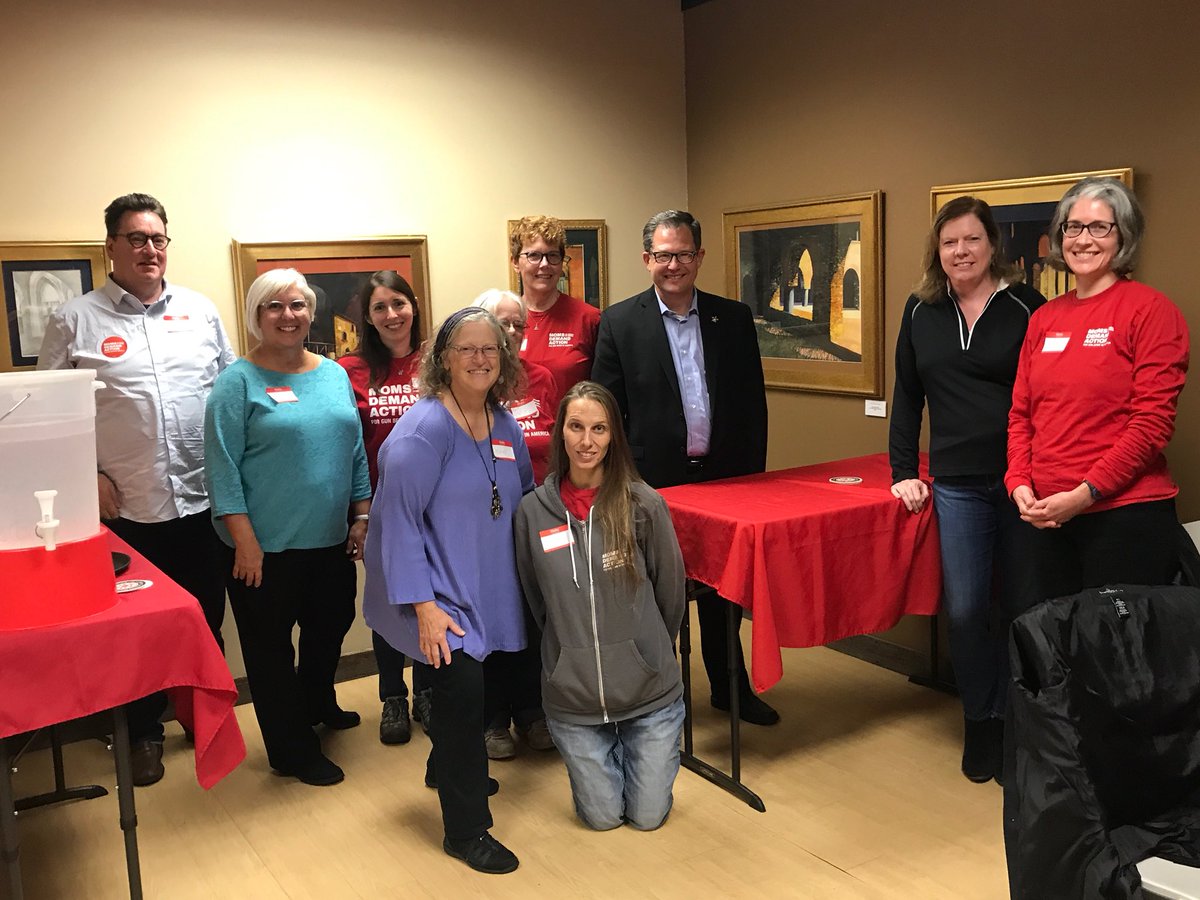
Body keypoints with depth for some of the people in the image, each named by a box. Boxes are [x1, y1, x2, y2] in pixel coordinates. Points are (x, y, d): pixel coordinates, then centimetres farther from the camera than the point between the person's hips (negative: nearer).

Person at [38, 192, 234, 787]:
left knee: (206, 619, 14)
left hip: (203, 498, 2)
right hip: (126, 508, -2)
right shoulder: (75, 320, 0)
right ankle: (143, 732, 29)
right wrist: (87, 476, -7)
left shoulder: (200, 310, 7)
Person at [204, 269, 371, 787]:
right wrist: (245, 541, -16)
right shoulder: (238, 382, -8)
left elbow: (356, 452, 12)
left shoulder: (335, 375, 8)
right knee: (271, 646, 7)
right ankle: (292, 751, 23)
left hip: (331, 541, 6)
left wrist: (361, 517, 8)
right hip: (265, 547, -5)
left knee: (330, 628, 20)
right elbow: (223, 467, -12)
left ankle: (317, 705, 47)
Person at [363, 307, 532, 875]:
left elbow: (521, 501, 16)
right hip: (437, 596, -7)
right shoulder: (424, 428, -19)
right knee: (462, 689, -10)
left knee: (466, 686, 19)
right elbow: (399, 518, -21)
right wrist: (424, 605, -23)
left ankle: (447, 770, 47)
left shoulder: (505, 425, 3)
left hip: (486, 590, 7)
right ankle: (466, 830, 7)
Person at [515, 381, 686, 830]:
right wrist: (568, 653, 11)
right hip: (571, 695, 1)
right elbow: (535, 602, 6)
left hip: (649, 688, -1)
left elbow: (671, 593, 0)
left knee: (648, 816, 11)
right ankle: (603, 753, 40)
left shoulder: (643, 505, -13)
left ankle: (658, 747, 39)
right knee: (602, 817, 12)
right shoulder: (533, 511, -7)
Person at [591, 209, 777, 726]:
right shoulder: (619, 322, -3)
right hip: (654, 483, -2)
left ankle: (730, 686, 33)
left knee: (725, 589, 14)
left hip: (723, 477, 3)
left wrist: (753, 473, 3)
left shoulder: (734, 318, 5)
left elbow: (753, 402, 7)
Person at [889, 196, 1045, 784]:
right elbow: (907, 396, 13)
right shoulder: (921, 312, 8)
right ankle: (980, 725, 21)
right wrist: (903, 470, 7)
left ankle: (1017, 724, 25)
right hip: (957, 487, 2)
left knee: (1022, 607, 8)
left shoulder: (1026, 307, -2)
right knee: (965, 611, 4)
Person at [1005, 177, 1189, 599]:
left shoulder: (1150, 310, -6)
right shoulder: (1044, 318, 11)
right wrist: (1019, 483, -2)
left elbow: (1153, 421, -12)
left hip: (1126, 514, -5)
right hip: (1048, 515, 6)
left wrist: (1085, 492, -16)